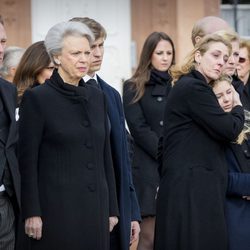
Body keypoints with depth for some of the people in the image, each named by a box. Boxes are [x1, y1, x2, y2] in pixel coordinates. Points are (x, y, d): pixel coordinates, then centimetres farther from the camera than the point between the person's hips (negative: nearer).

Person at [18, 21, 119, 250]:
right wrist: (31, 213, -11)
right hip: (57, 208, -5)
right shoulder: (37, 98, -5)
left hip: (95, 207, 5)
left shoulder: (97, 97, 12)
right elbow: (27, 160, -7)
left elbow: (105, 156, 15)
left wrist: (112, 208, 12)